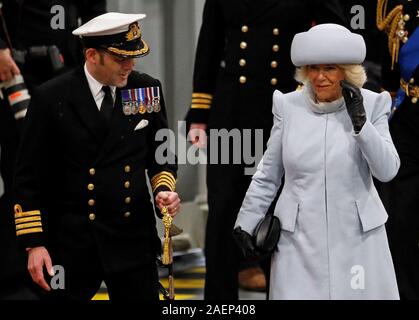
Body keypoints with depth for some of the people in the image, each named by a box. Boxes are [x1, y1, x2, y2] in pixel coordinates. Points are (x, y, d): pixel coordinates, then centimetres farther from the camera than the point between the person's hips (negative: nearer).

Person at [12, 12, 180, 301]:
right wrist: (34, 244, -8)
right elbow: (29, 176, -4)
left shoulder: (147, 89, 3)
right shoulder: (51, 98, -7)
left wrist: (164, 189, -5)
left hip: (133, 238, 3)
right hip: (71, 242, -2)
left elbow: (161, 155, 16)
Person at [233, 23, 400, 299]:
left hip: (356, 236, 0)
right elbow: (268, 174, 8)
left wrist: (360, 122, -16)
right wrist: (245, 223, 8)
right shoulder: (289, 106, -1)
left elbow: (387, 171, -7)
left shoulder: (371, 105, -2)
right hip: (300, 238, 0)